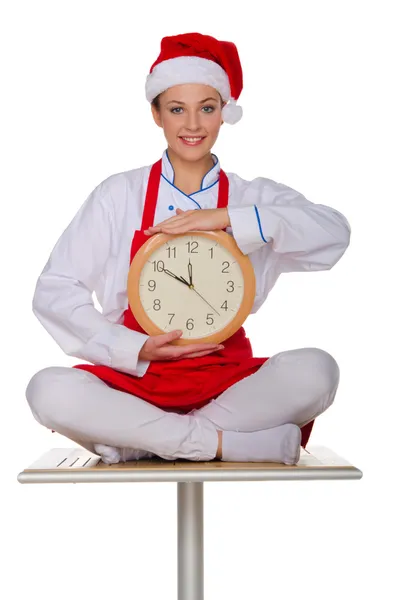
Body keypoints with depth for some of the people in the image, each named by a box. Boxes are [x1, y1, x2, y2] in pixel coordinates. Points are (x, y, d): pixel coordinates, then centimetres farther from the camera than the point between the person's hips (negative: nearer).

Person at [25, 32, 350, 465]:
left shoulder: (253, 198, 6)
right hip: (135, 379, 0)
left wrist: (227, 218, -20)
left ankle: (136, 439, -19)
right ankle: (227, 442, -23)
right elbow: (55, 291, -1)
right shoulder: (118, 195, 3)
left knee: (315, 370, -27)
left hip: (225, 380, 1)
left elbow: (335, 234, -12)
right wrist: (136, 350, -13)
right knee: (48, 390, -29)